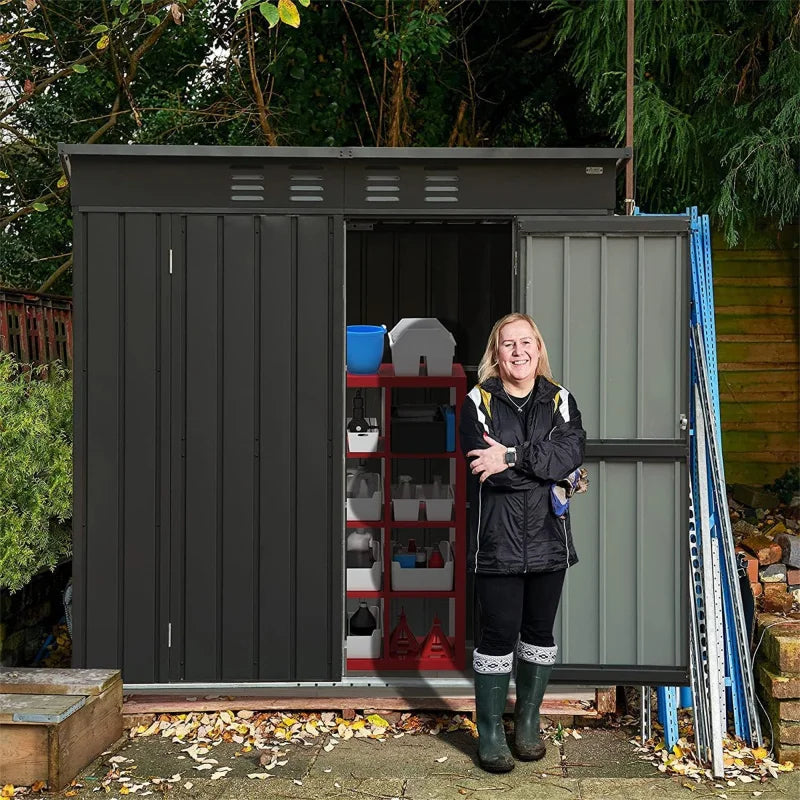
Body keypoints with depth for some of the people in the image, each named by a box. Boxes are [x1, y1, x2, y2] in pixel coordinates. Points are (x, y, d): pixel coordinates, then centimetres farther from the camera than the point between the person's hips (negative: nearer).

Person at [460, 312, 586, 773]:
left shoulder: (560, 401, 5)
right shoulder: (479, 403, -4)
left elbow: (573, 451, -14)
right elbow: (491, 472, -17)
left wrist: (514, 457, -24)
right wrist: (557, 475, -14)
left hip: (548, 540, 3)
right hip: (498, 541, -3)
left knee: (540, 633, 14)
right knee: (498, 636, 2)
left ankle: (528, 722, 31)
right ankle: (491, 732, 17)